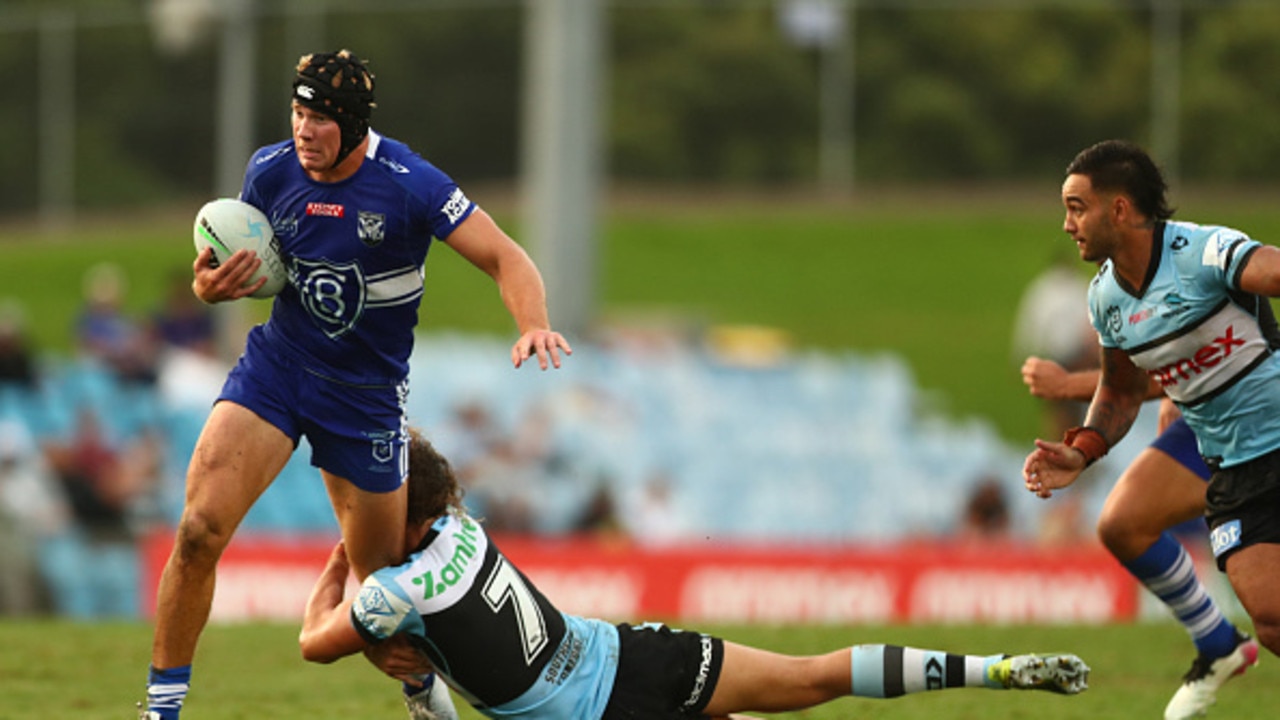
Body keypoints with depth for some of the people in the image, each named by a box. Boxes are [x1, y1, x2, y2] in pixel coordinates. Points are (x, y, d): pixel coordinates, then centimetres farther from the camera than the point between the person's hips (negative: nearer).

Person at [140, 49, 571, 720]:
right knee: (200, 530, -18)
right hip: (274, 363, 2)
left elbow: (505, 258, -15)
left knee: (382, 577, 7)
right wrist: (211, 287, -14)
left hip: (366, 391, -2)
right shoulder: (269, 172, -7)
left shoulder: (409, 185, -18)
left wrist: (533, 326, -34)